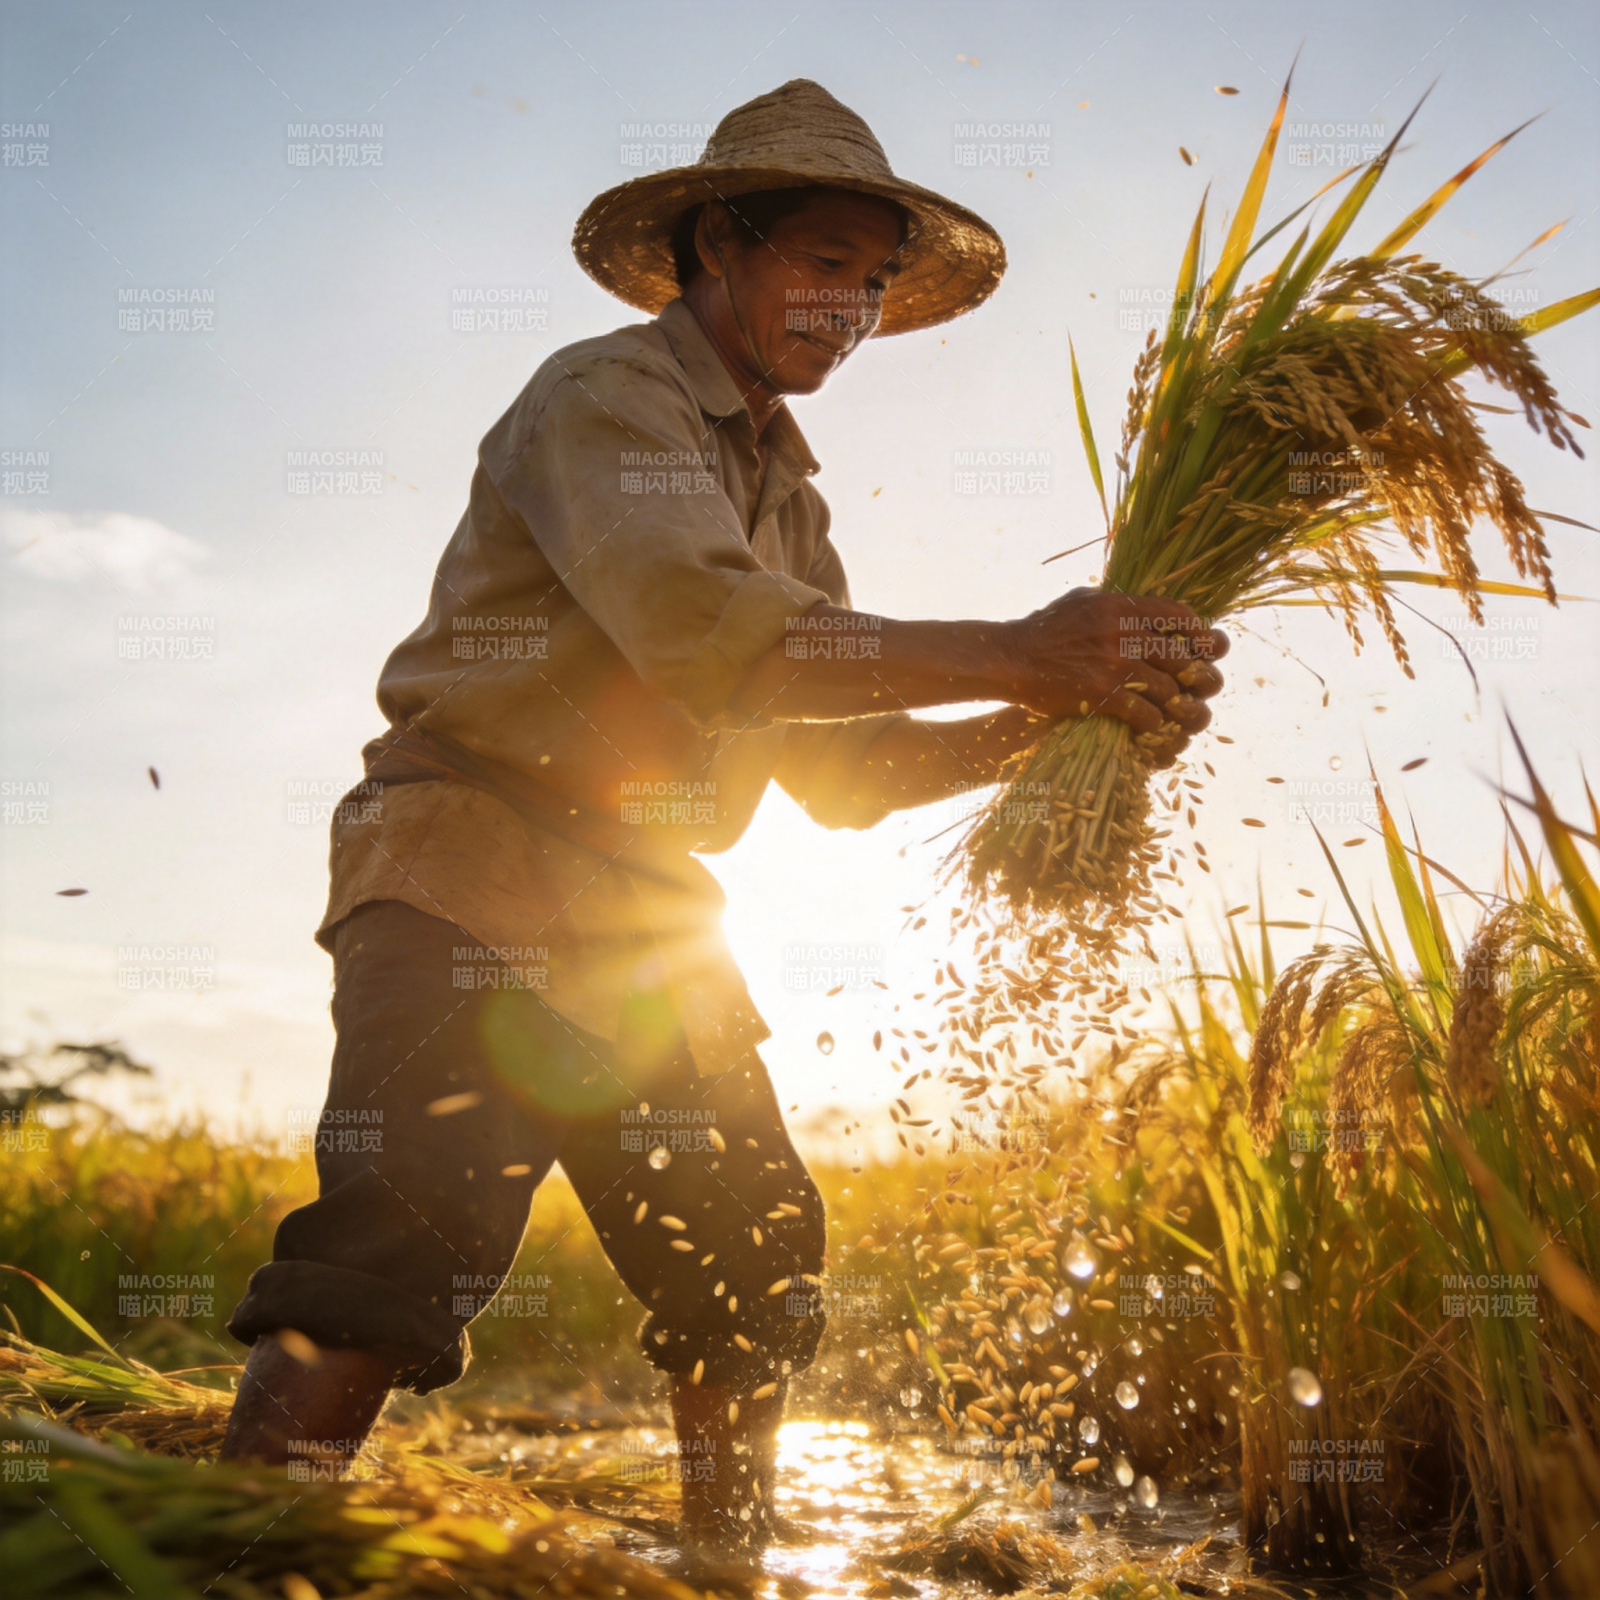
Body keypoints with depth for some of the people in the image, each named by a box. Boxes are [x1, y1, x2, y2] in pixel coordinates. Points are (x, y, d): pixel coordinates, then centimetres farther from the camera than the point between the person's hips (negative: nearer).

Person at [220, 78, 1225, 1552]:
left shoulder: (787, 496, 20)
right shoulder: (604, 396, -6)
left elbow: (843, 764, 16)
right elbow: (704, 630, -25)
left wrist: (1049, 720, 0)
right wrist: (1015, 656, -24)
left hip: (645, 917, 8)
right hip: (474, 874, -8)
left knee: (758, 1268, 10)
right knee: (405, 1232, -23)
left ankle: (731, 1566, 25)